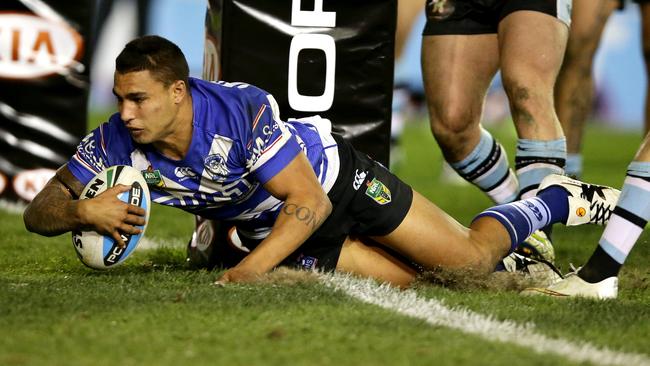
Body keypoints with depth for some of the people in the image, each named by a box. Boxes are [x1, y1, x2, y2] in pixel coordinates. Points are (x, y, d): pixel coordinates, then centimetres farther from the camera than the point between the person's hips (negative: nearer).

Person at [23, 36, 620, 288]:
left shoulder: (243, 111, -37)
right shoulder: (116, 143, -23)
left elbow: (310, 202, -34)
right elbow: (39, 211, -16)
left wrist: (253, 269, -47)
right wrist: (83, 211, -40)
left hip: (336, 176, -4)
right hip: (271, 228, 4)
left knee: (471, 261, -4)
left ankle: (555, 199, 26)